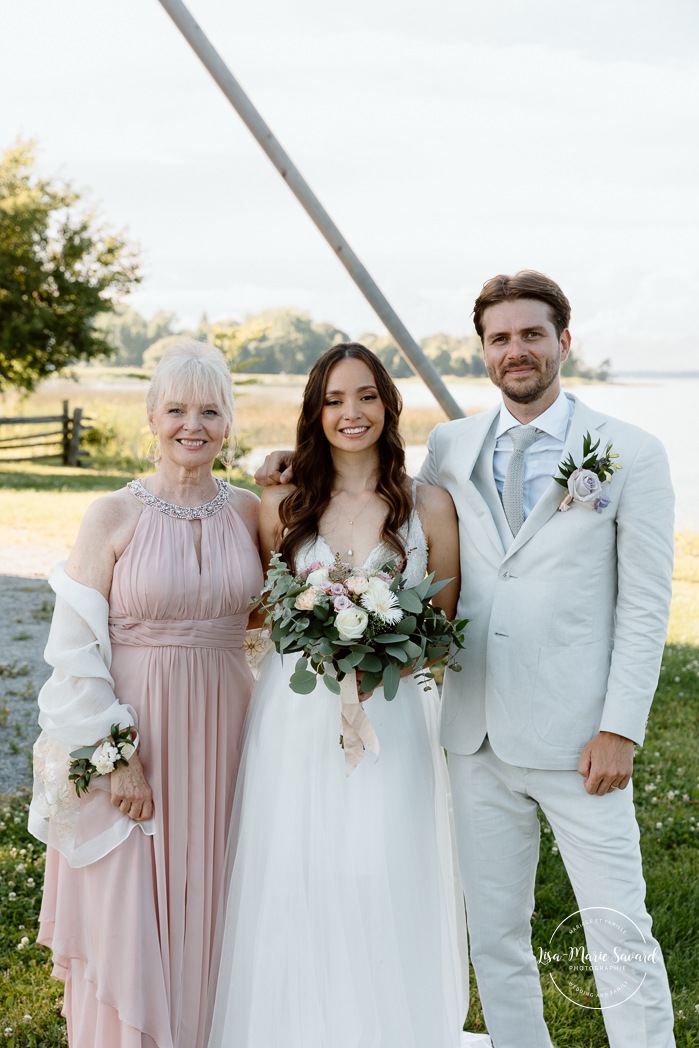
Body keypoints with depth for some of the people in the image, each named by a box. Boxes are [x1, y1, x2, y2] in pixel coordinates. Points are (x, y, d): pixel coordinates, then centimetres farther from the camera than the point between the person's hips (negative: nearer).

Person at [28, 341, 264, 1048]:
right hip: (129, 732, -3)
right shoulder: (113, 517, -7)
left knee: (205, 915, 13)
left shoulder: (249, 511, 3)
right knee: (128, 921, 4)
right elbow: (77, 646, -8)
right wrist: (116, 754, -12)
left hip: (222, 731, 3)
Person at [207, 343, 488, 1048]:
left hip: (391, 719, -1)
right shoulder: (281, 506, 4)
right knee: (292, 888, 4)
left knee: (384, 889, 0)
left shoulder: (430, 506, 1)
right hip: (296, 719, 1)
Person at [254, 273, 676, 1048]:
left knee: (620, 933, 2)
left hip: (576, 740, -3)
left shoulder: (630, 454, -3)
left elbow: (645, 605, -4)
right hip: (478, 737, 4)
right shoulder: (449, 448, 8)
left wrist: (621, 729, -11)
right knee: (494, 934, 13)